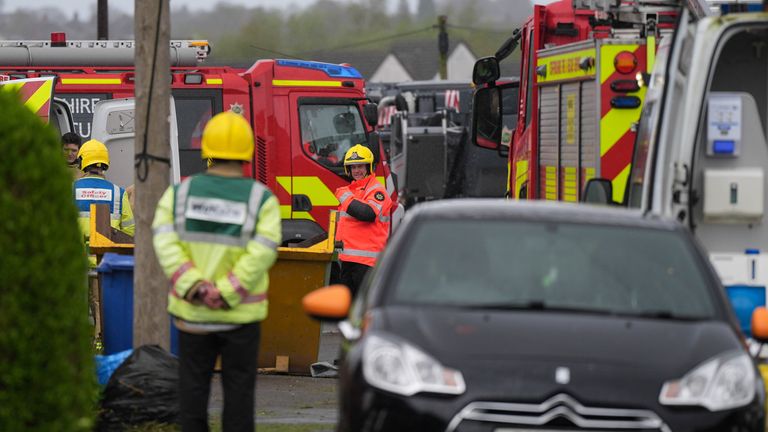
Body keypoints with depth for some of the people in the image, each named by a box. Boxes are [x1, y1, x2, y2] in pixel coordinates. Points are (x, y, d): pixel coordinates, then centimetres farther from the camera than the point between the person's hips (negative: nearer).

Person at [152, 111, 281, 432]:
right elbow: (262, 252, -17)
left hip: (191, 312, 2)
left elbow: (165, 241, -11)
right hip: (241, 316, -2)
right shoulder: (261, 200, -5)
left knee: (193, 387, 10)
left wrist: (192, 285, -17)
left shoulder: (180, 193, 1)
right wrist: (226, 293, -18)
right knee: (238, 391, 7)